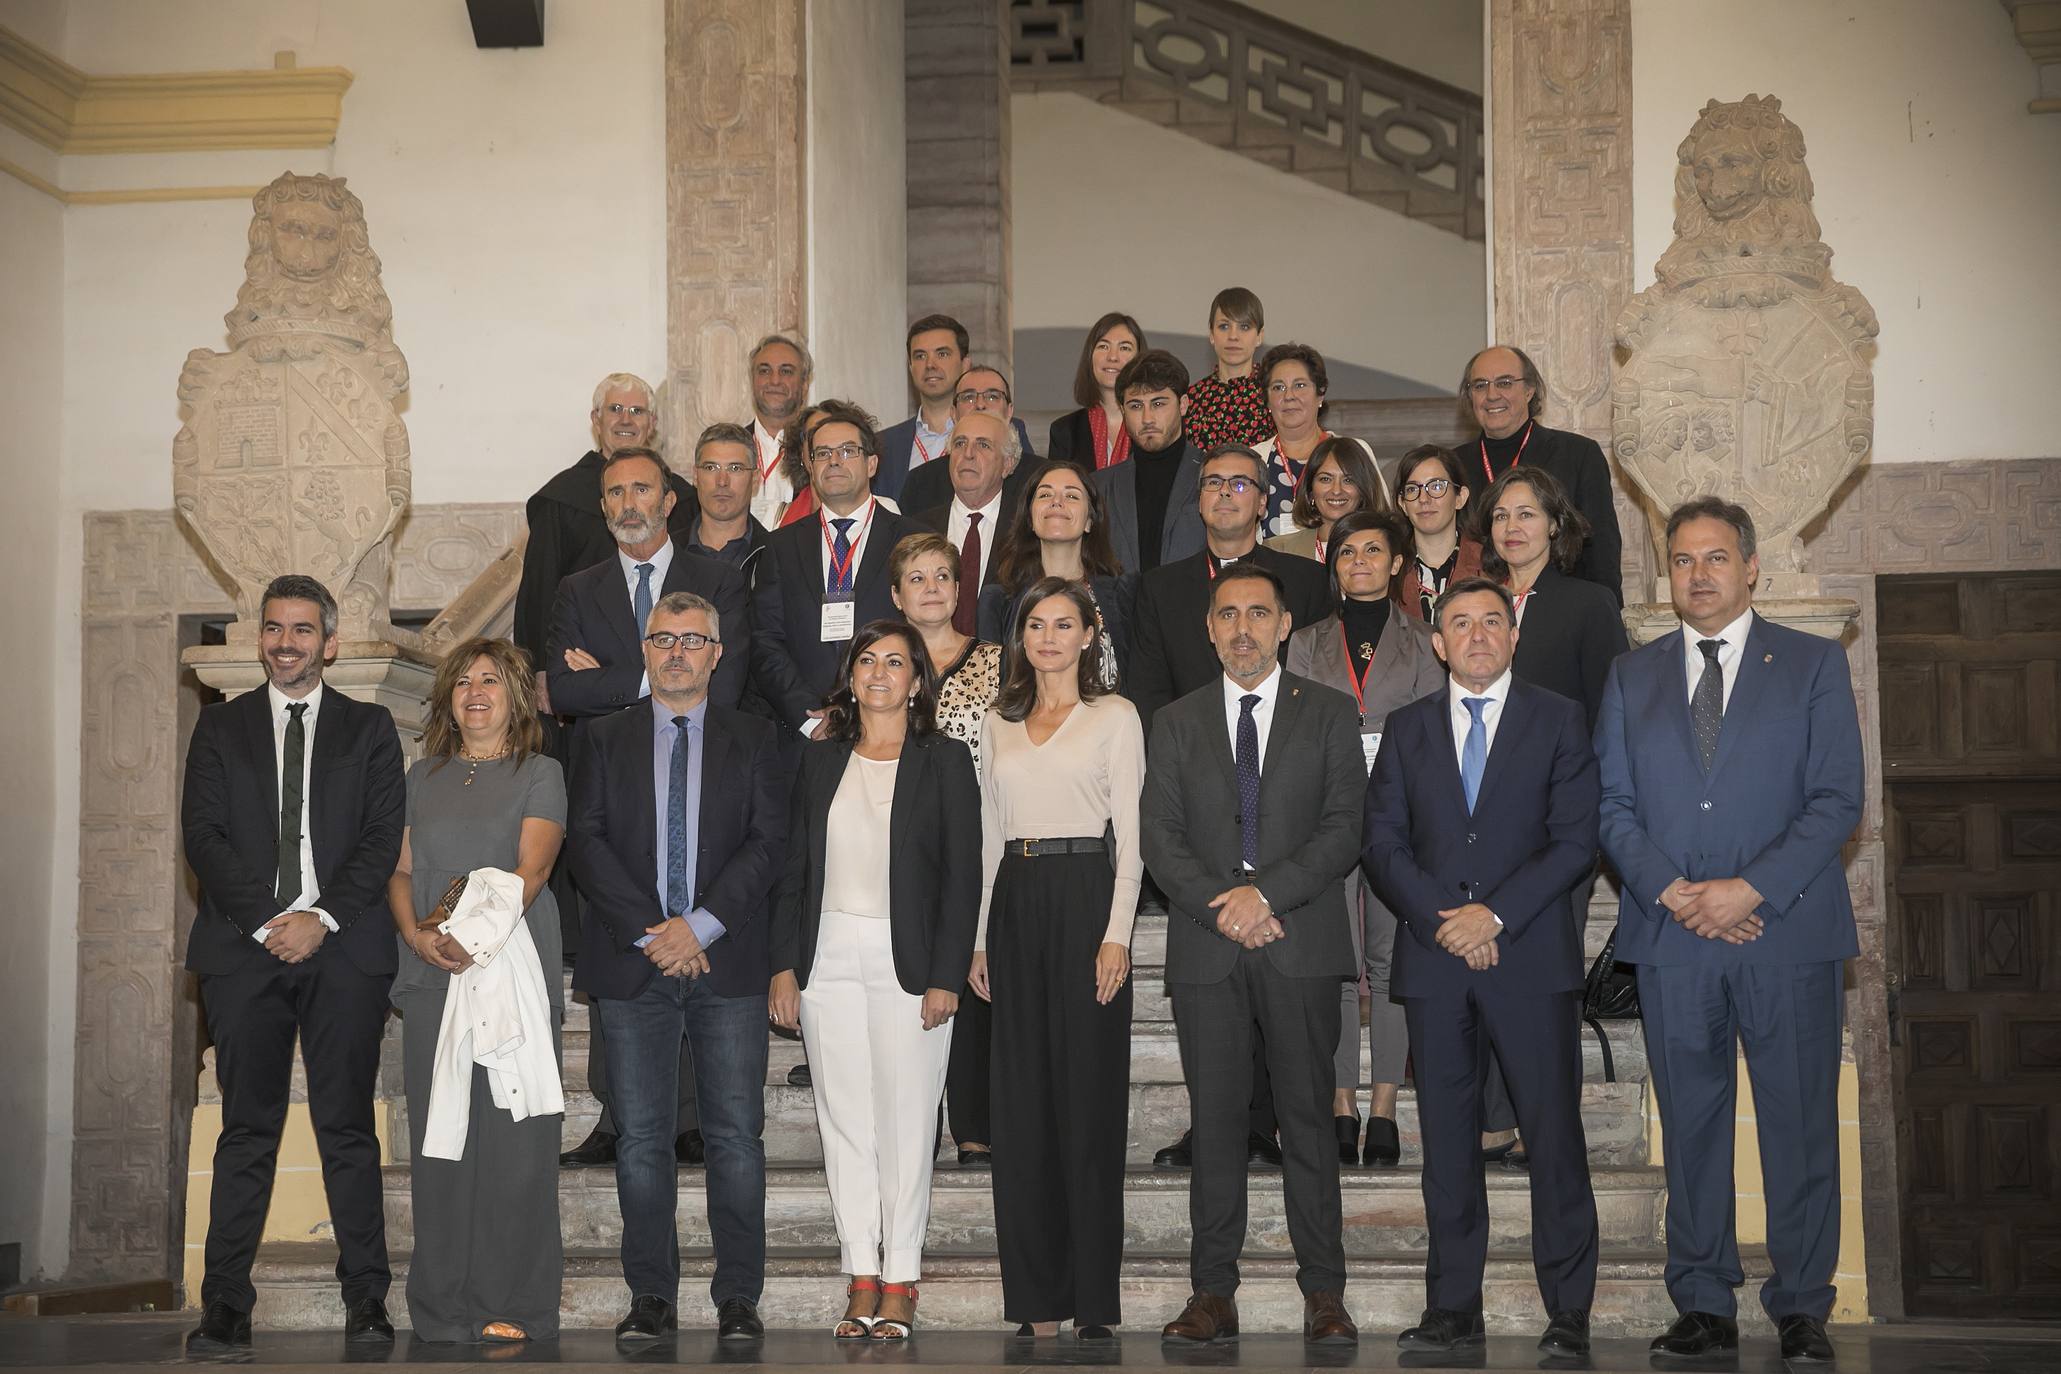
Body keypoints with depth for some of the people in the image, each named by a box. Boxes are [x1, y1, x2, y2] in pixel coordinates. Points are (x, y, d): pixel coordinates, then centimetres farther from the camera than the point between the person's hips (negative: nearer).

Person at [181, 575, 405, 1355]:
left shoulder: (369, 728, 12)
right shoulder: (221, 727, 14)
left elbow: (384, 837, 3)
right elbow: (202, 833, 4)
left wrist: (322, 918, -10)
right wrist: (265, 921, -8)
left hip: (342, 947, -1)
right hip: (245, 948, 1)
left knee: (348, 1129, 0)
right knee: (247, 1131, -1)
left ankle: (365, 1300, 4)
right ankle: (225, 1307, 0)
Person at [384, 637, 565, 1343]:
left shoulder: (540, 773, 6)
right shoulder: (424, 776, 18)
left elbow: (531, 867, -6)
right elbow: (400, 868, 13)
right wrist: (416, 933, -7)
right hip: (432, 978, 3)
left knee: (514, 1142, -5)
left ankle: (515, 1308, 0)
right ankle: (442, 1306, 8)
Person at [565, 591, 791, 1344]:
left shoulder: (754, 739, 9)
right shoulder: (606, 740, 10)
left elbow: (769, 843, 0)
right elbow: (586, 840, 1)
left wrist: (700, 925, -11)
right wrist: (649, 931, -10)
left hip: (728, 962, -1)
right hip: (632, 965, 1)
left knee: (736, 1135, -1)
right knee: (641, 1137, 3)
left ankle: (739, 1297, 5)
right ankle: (651, 1296, 10)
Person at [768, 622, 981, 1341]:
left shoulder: (945, 761, 2)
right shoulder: (821, 760, 11)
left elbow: (963, 873, -2)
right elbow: (794, 868, 11)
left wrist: (945, 977, -9)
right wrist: (784, 965, 3)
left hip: (908, 959, -3)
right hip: (829, 957, 3)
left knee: (906, 1120, -1)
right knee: (843, 1119, 4)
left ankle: (899, 1281, 6)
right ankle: (861, 1277, 11)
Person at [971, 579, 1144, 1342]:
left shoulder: (1115, 716, 1)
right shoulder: (999, 723, 15)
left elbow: (1131, 834, -5)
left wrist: (1117, 934, -14)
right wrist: (980, 935, 10)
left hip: (1084, 897, -5)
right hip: (1014, 902, 5)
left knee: (1088, 1094, -3)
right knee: (1022, 1099, 4)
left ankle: (1092, 1296, 4)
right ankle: (1036, 1295, 10)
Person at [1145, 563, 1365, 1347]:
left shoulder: (1330, 715, 9)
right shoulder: (1177, 723, 14)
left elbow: (1343, 830, -1)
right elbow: (1159, 838, 5)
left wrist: (1265, 892, -13)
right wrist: (1223, 907, -9)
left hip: (1301, 943, -1)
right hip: (1206, 950, 2)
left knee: (1307, 1116, 0)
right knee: (1214, 1121, 2)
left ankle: (1323, 1293, 5)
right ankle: (1213, 1294, 5)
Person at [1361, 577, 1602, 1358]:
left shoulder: (1558, 722, 7)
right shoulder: (1407, 729, 14)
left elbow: (1575, 841, -1)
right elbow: (1382, 841, 7)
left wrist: (1494, 913, -11)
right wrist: (1440, 916, -8)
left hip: (1532, 954, -2)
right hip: (1434, 958, 2)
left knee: (1553, 1132, -3)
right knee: (1447, 1138, 4)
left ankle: (1569, 1311, 2)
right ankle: (1454, 1307, 10)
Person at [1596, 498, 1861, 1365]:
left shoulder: (1814, 665, 6)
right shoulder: (1632, 677, 14)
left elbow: (1837, 799, -2)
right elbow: (1612, 805, 8)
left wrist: (1752, 890, -13)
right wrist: (1672, 891, -8)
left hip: (1788, 933, -2)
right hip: (1672, 937, 2)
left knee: (1800, 1123, 0)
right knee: (1691, 1126, 6)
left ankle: (1801, 1309, 9)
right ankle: (1704, 1309, 13)